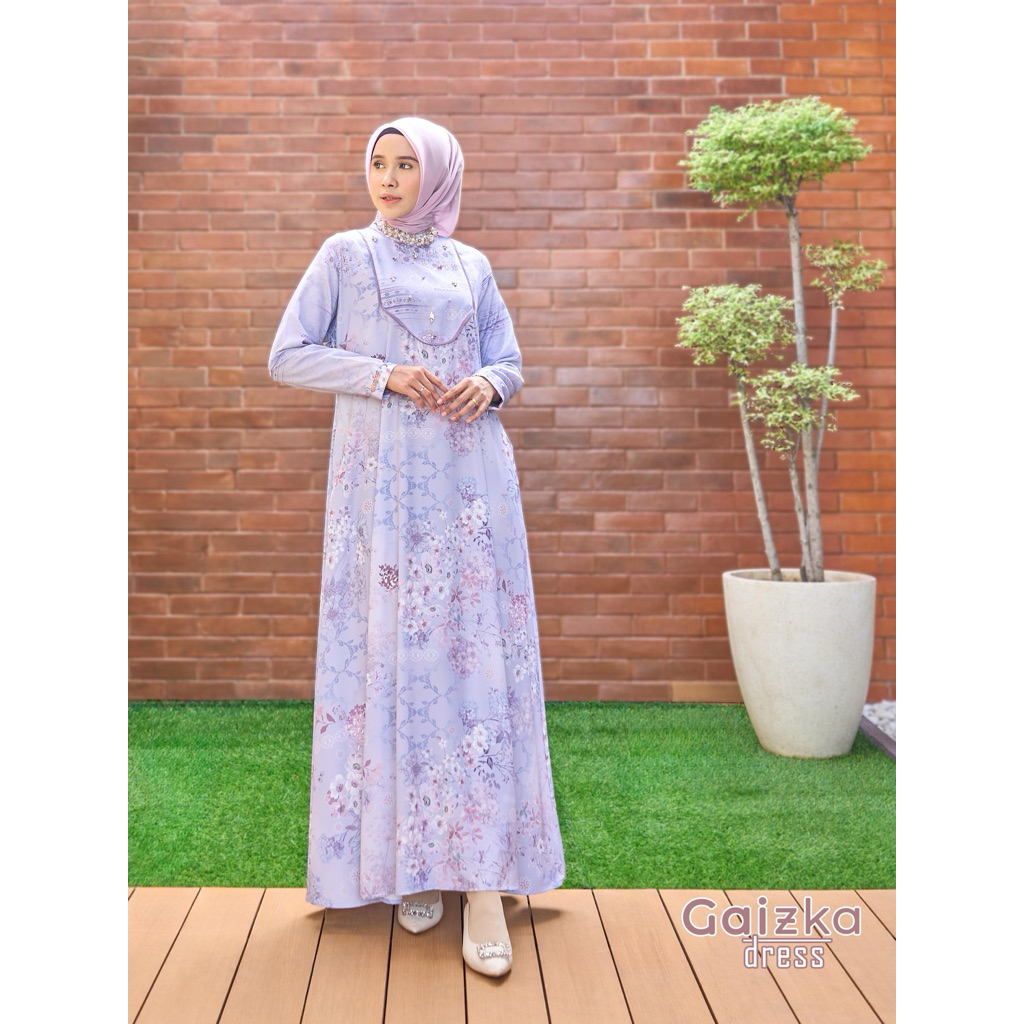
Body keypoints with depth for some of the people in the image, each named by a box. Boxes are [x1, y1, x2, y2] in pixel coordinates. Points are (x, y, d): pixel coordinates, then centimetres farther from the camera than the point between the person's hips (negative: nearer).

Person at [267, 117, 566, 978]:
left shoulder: (471, 266, 16)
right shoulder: (344, 255, 10)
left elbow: (510, 364, 19)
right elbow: (288, 356, 3)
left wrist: (487, 384, -5)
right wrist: (385, 374, -10)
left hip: (470, 480, 2)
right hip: (384, 480, -1)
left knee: (477, 652, -5)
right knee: (395, 650, -2)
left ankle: (483, 879, 1)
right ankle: (412, 862, 12)